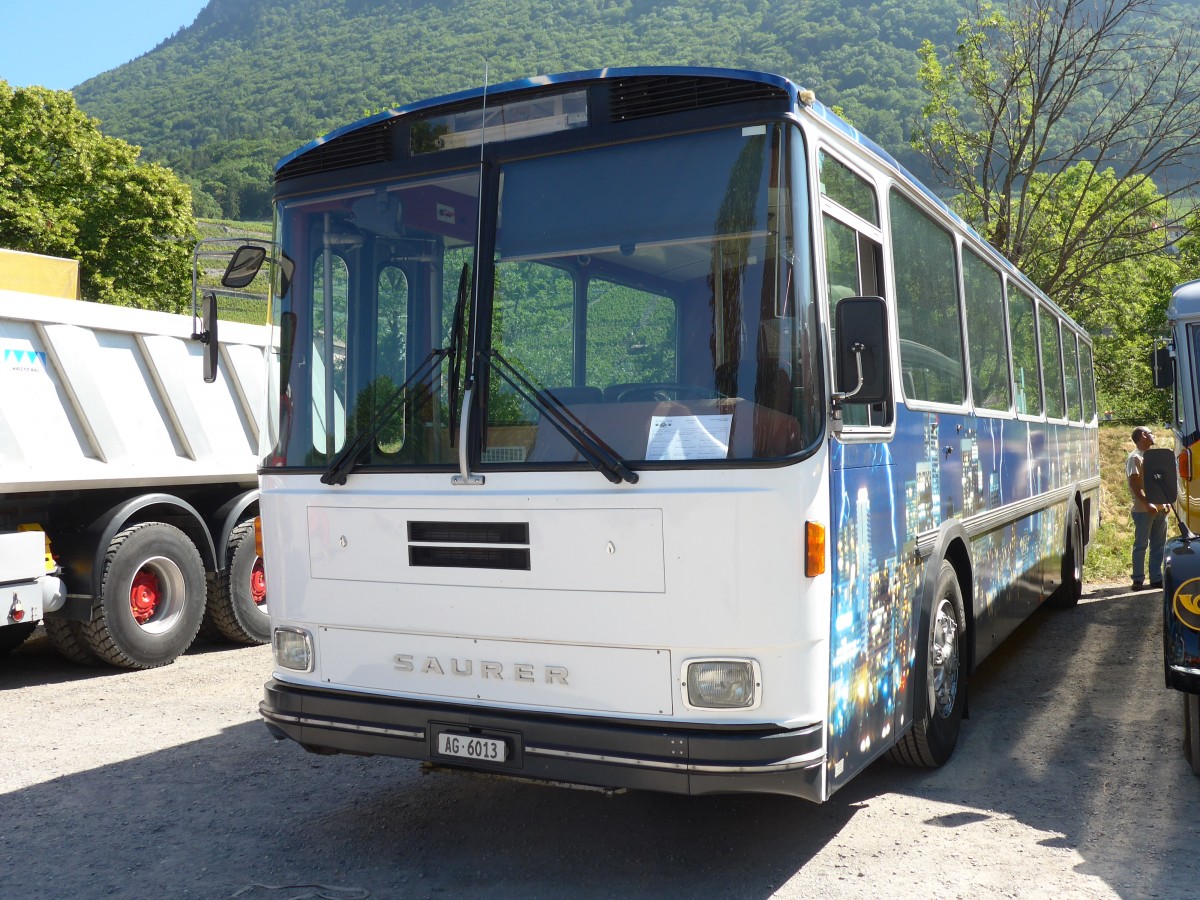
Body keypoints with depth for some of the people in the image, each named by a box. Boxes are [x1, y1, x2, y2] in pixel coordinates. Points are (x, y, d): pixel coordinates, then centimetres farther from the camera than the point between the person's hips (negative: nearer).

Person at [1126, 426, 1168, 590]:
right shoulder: (1134, 458, -9)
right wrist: (1147, 504, -23)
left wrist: (1165, 501, 13)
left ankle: (1156, 578, 15)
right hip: (1143, 510, -8)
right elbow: (1134, 484, -16)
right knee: (1141, 545, -2)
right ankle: (1138, 579, 4)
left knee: (1158, 544, 9)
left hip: (1159, 509, 8)